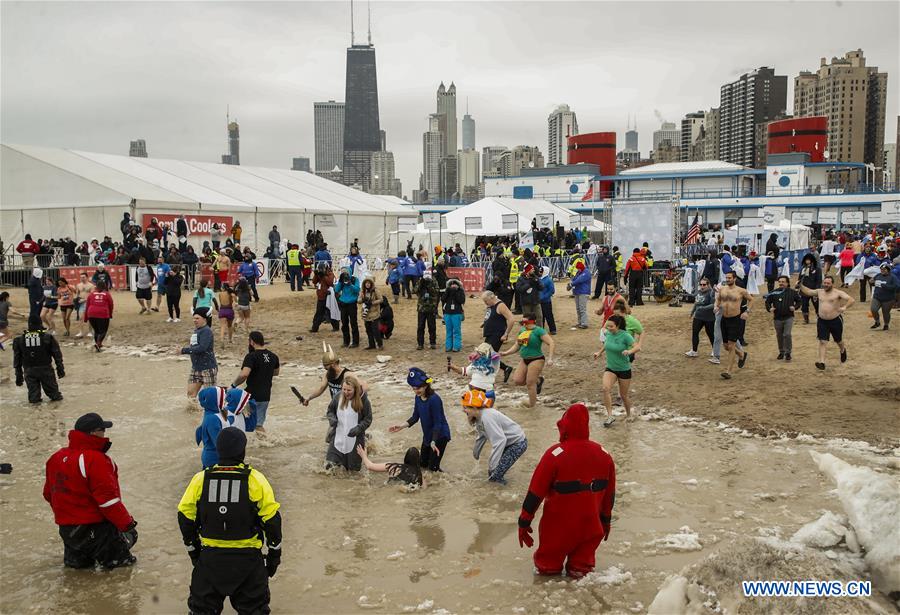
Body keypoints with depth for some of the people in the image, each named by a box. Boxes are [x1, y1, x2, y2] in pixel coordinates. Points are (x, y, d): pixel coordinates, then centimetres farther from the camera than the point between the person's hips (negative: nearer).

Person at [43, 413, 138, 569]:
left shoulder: (56, 458, 5)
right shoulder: (96, 460, -21)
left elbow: (49, 494, 16)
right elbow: (108, 500, -22)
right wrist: (128, 523, -13)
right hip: (93, 529, -8)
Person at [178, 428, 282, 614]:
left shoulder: (200, 480, -5)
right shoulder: (255, 480, -11)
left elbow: (186, 519, 2)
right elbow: (271, 520, -9)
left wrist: (193, 549, 17)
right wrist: (274, 552, 5)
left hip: (210, 557, 2)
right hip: (248, 557, -1)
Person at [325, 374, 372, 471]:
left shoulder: (363, 400, -14)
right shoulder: (337, 398, -7)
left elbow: (368, 419, -6)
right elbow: (330, 411, 9)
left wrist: (359, 428, -23)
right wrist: (332, 419, -13)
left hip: (355, 440, -2)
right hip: (337, 439, 2)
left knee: (353, 469, 10)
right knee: (329, 465, -3)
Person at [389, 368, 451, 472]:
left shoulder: (434, 399, -28)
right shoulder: (418, 397, -5)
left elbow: (438, 423, -25)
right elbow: (415, 417, 5)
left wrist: (433, 442, -32)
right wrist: (401, 426, -8)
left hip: (439, 435, -8)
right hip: (427, 435, 8)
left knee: (433, 467, -6)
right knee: (423, 464, 17)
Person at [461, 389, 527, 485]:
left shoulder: (486, 417, -30)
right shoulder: (479, 416, -1)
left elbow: (499, 440, -35)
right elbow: (481, 436, 15)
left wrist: (493, 464, -32)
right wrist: (476, 452, 28)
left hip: (518, 443, -9)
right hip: (509, 441, 9)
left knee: (494, 476, -12)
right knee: (491, 471, 16)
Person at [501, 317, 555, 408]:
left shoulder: (538, 331, -14)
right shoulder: (522, 330, 10)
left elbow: (551, 343, -18)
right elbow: (517, 346, 20)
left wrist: (550, 358, -26)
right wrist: (506, 353, 7)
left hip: (536, 360, -8)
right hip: (524, 360, 8)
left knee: (530, 383, -5)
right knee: (517, 381, 0)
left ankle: (531, 405, 13)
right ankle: (538, 380, 22)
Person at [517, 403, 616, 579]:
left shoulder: (555, 454, -18)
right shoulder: (604, 455, -1)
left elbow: (536, 492, -13)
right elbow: (609, 494, 9)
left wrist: (524, 523, -3)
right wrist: (605, 520, 24)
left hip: (558, 526, -4)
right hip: (590, 525, 4)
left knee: (549, 561, 16)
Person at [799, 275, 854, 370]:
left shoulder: (838, 293, -11)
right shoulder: (819, 292, 5)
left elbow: (851, 300, -20)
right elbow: (808, 292, 20)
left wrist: (845, 307, -38)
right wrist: (800, 285, 4)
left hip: (836, 320, -3)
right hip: (822, 321, 3)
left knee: (838, 340, 17)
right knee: (822, 341, -6)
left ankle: (843, 351, 51)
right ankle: (821, 362, -9)